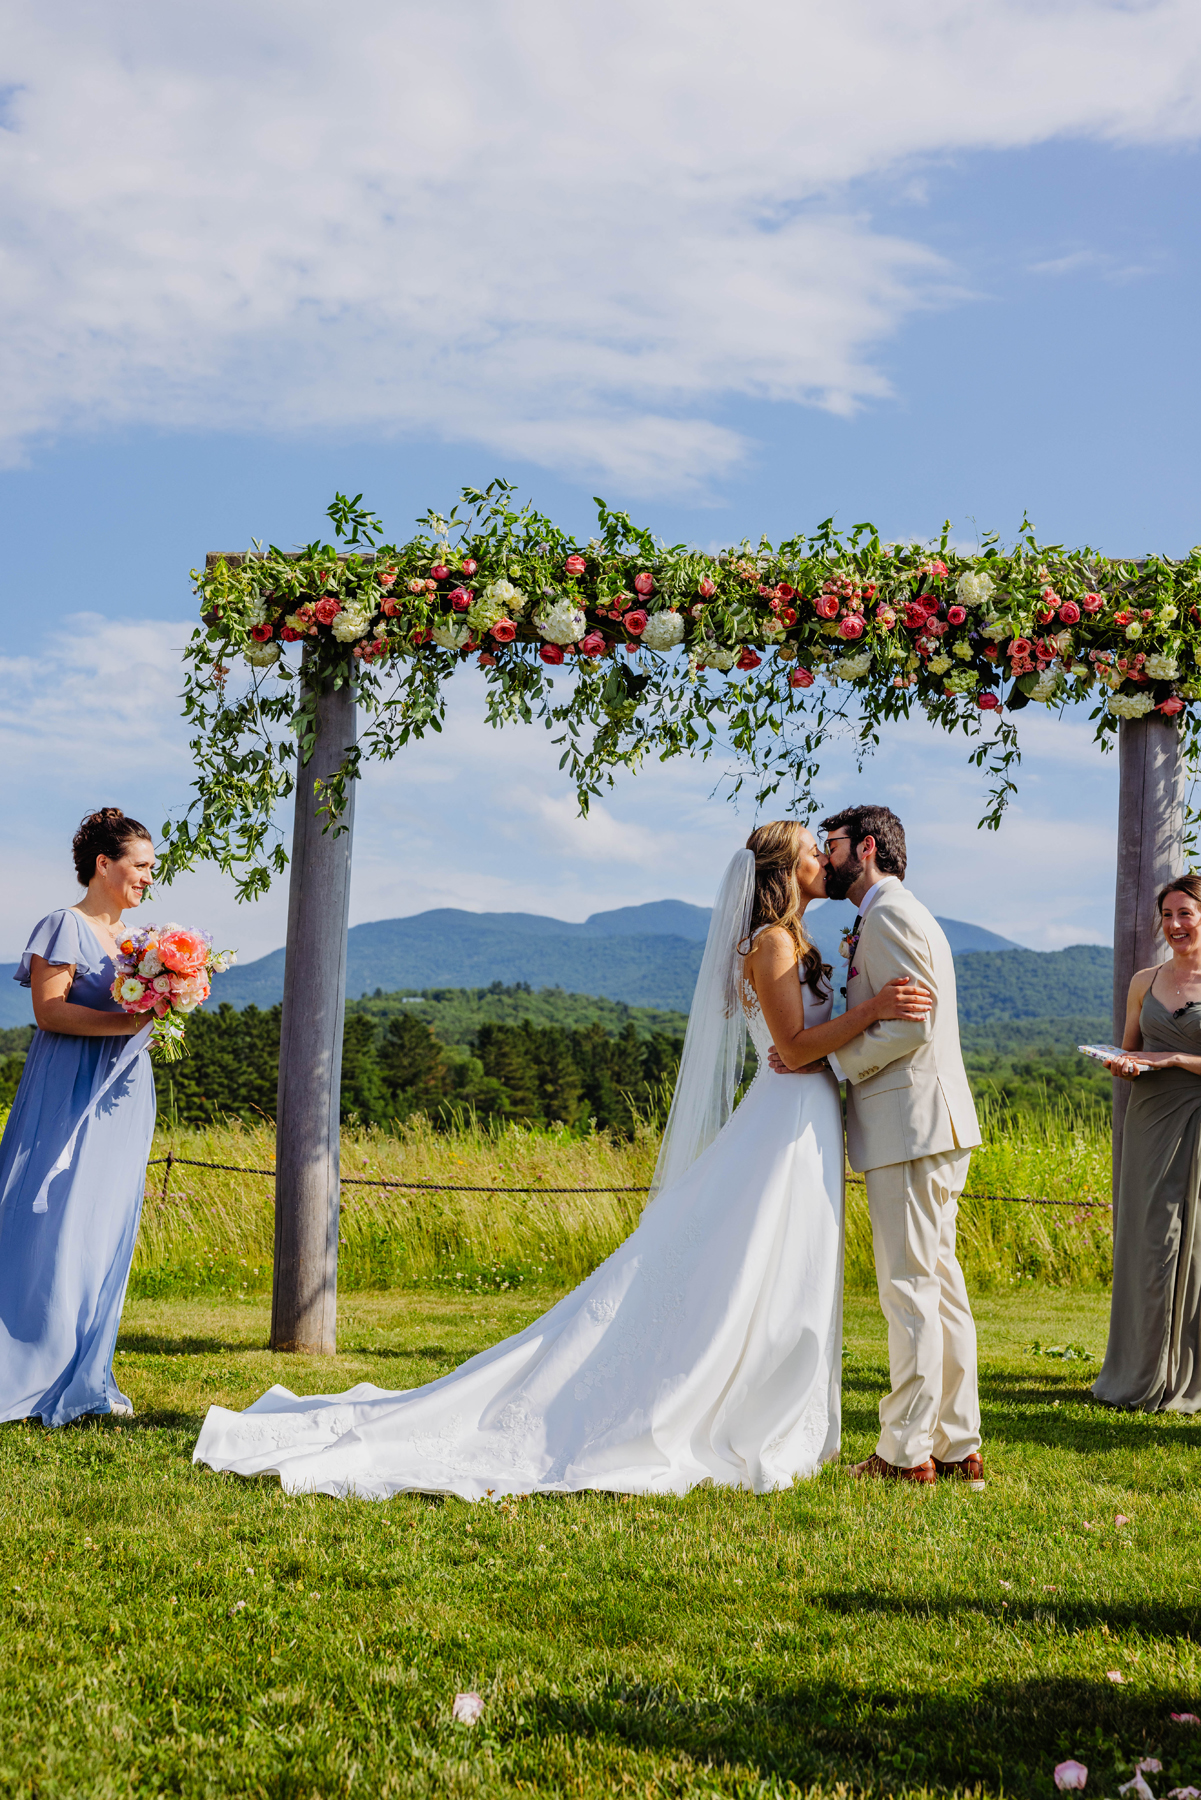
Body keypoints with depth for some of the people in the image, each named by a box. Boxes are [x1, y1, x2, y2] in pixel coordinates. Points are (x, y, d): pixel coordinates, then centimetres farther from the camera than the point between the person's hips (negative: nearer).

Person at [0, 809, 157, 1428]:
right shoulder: (64, 926, -4)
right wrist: (128, 1021, -21)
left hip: (122, 1097, 7)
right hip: (68, 1095, -7)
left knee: (106, 1235, 6)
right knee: (50, 1232, -9)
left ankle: (85, 1380, 11)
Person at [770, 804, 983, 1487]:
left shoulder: (889, 915, -11)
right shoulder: (904, 916, 22)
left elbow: (911, 1026, -20)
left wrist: (826, 1061, -13)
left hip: (911, 1123, -10)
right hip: (933, 1124, 10)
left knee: (910, 1287, -6)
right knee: (941, 1283, 11)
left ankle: (907, 1452, -2)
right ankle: (959, 1445, 16)